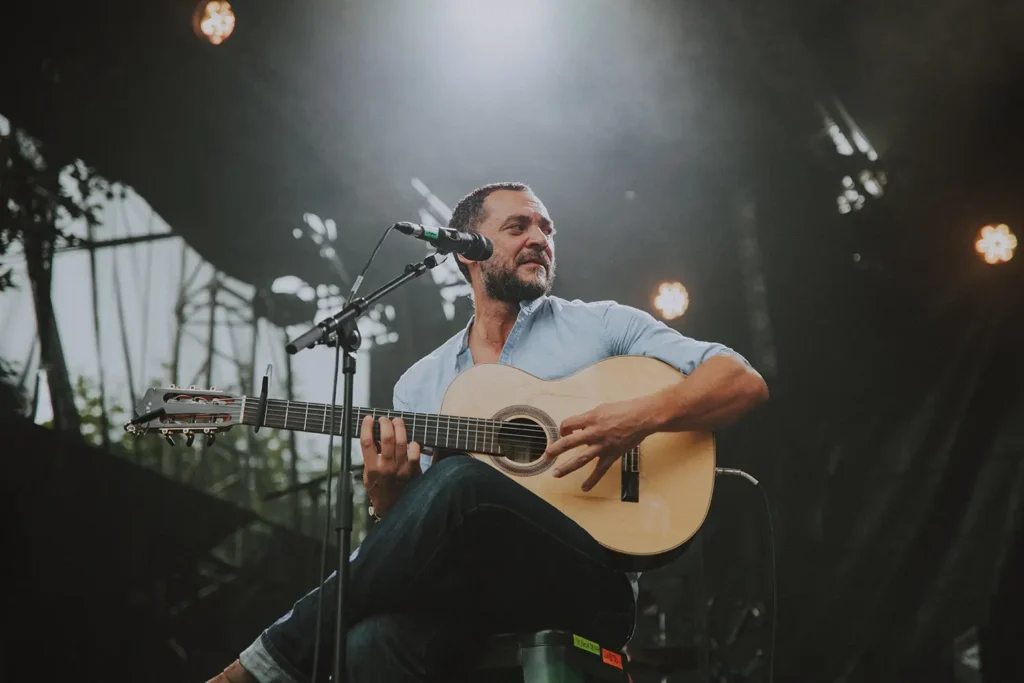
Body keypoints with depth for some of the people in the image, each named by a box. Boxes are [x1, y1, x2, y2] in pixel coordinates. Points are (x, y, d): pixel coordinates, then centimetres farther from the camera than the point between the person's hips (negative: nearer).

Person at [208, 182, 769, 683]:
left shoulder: (602, 325, 14)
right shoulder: (419, 384, 22)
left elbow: (744, 382, 5)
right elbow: (406, 530, 20)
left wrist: (644, 416, -13)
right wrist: (385, 492, -4)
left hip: (588, 583, -1)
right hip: (466, 596, 2)